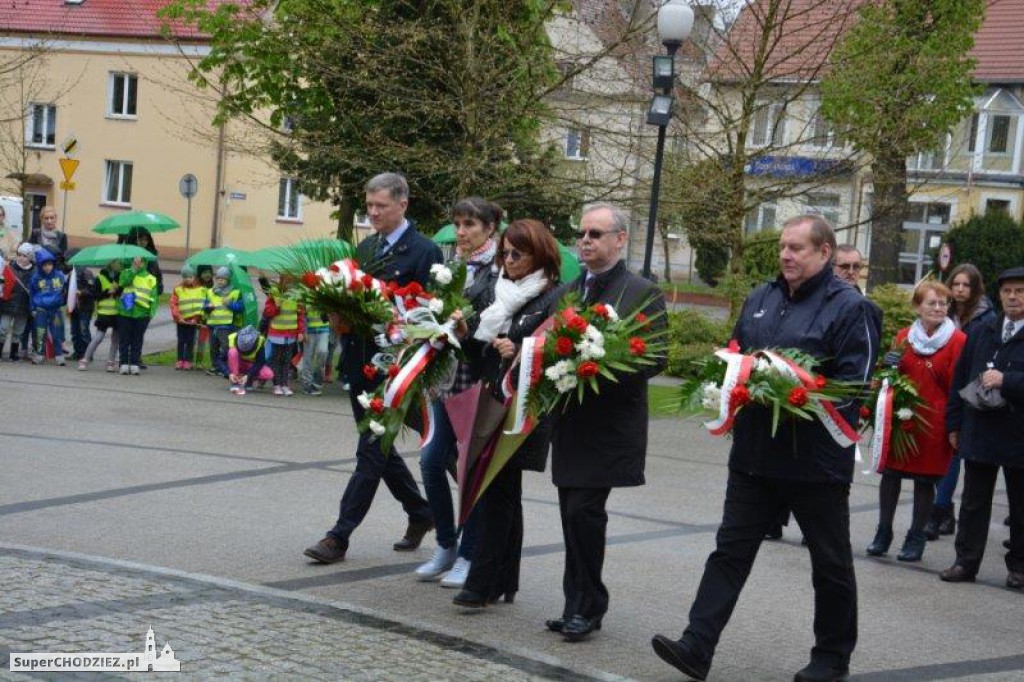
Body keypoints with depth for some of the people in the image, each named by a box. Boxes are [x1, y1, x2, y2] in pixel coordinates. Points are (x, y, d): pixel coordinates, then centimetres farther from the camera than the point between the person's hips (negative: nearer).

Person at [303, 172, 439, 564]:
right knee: (378, 447, 15)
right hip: (360, 361, 8)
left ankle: (339, 536, -1)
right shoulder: (365, 248, 15)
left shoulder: (424, 251, -8)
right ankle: (420, 514, 32)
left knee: (371, 450, -4)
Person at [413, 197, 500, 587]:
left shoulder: (499, 271, -8)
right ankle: (445, 547, 21)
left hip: (479, 381, -7)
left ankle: (469, 555, 13)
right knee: (432, 460, 6)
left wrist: (468, 330, -29)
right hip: (445, 377, 7)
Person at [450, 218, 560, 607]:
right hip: (493, 402, 7)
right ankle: (505, 582, 20)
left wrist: (518, 352, -23)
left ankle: (483, 584, -4)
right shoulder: (504, 294, 15)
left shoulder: (554, 299, -6)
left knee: (499, 491, -8)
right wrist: (467, 333, 1)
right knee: (505, 493, 12)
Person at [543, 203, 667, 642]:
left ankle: (586, 606, 5)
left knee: (584, 510, -10)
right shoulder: (566, 292, 15)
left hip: (609, 424, -6)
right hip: (570, 421, 6)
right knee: (575, 514, 8)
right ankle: (579, 605, 18)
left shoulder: (643, 294, -4)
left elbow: (655, 359, -10)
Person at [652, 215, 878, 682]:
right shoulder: (760, 299, 11)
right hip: (754, 452, 6)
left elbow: (853, 384, -14)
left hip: (817, 460, -5)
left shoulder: (849, 307, -9)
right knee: (730, 551, 4)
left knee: (831, 563, 10)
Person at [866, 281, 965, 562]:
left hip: (933, 421, -3)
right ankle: (883, 533, 15)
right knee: (890, 472, 3)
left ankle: (916, 538, 16)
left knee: (925, 479, 4)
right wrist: (890, 365, -2)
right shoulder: (904, 336, 9)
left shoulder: (957, 341, -5)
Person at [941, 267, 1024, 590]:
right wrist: (954, 423, 8)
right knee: (974, 501, 9)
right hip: (979, 430, 4)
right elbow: (960, 378, 11)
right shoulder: (980, 332, 8)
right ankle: (966, 561, 16)